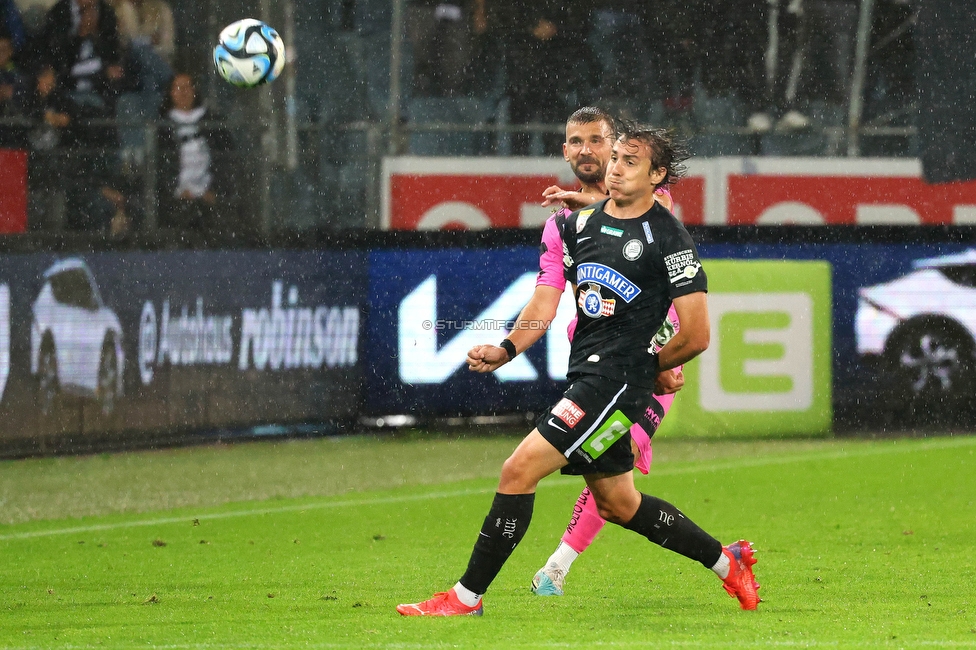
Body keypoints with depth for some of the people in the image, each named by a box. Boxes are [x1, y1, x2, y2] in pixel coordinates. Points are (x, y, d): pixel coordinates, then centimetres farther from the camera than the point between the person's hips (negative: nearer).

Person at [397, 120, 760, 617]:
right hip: (584, 376, 8)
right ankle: (726, 561, 35)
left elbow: (696, 335, -9)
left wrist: (646, 367, 2)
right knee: (617, 504, 19)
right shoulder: (580, 224, 12)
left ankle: (467, 595, -7)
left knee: (519, 470, -14)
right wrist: (507, 349, -3)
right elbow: (547, 303, 12)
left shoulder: (668, 238, -9)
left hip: (618, 380, -8)